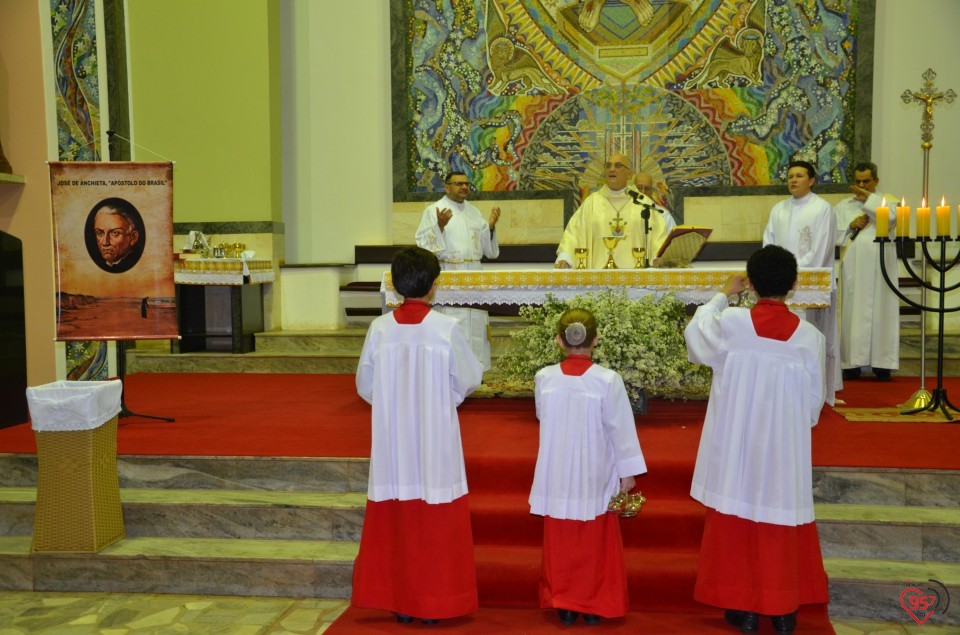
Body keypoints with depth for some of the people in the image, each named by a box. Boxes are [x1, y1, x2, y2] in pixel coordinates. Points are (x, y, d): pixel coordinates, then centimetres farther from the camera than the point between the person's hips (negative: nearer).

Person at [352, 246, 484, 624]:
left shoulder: (380, 328, -6)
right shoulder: (446, 328, -13)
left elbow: (366, 386, 2)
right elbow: (470, 380, -4)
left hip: (392, 441, 3)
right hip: (436, 441, -2)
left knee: (394, 523, 13)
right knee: (436, 523, 9)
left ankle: (399, 601, 22)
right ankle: (433, 604, 18)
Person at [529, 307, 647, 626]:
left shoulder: (544, 378, -8)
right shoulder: (608, 380, -16)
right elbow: (621, 430, -10)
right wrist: (627, 472, 0)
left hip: (557, 477, 2)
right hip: (595, 477, -2)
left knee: (561, 541, 15)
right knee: (594, 543, 13)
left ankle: (563, 604, 23)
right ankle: (593, 604, 22)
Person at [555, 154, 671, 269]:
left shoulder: (643, 202, 9)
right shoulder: (591, 202, 9)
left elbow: (658, 233, 4)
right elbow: (574, 232, 3)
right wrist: (564, 258, -13)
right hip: (599, 270, 0)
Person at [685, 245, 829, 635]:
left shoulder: (730, 323, -13)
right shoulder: (810, 336, -10)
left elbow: (696, 333, 9)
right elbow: (814, 402, -1)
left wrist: (723, 295, 20)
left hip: (736, 445, -1)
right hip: (786, 448, 1)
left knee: (736, 521, 11)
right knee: (782, 521, 14)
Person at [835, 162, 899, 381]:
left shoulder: (888, 200, 7)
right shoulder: (843, 206, 12)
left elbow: (891, 216, -16)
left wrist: (868, 197, -11)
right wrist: (851, 226, -9)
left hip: (879, 270, -1)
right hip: (853, 270, 1)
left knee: (880, 312, 0)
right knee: (853, 312, 0)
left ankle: (881, 363, 5)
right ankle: (853, 362, 4)